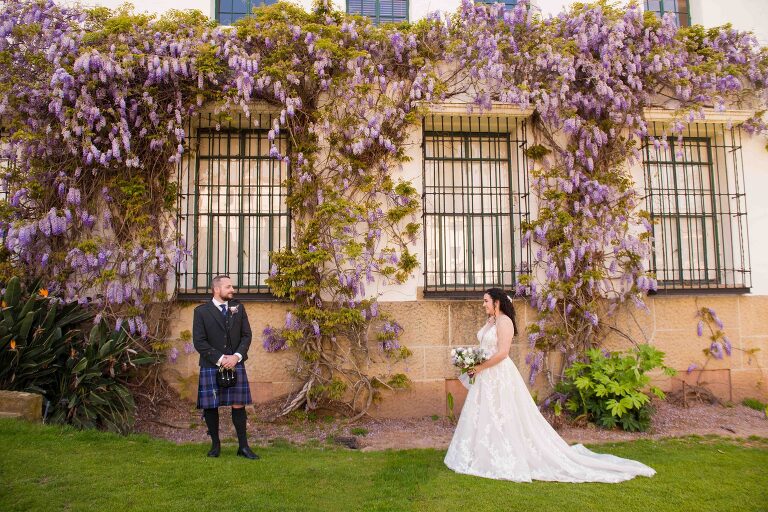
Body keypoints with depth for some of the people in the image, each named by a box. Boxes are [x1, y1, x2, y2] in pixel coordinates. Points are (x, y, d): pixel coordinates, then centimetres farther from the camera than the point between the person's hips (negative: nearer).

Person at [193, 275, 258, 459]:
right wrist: (220, 359, -13)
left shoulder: (238, 308, 9)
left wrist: (236, 356, -9)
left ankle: (243, 446, 8)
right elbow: (199, 341, -7)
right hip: (211, 366, -2)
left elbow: (246, 335, 6)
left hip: (235, 364, 2)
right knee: (210, 406, 3)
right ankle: (215, 445, 19)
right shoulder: (201, 311, -1)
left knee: (238, 405, 2)